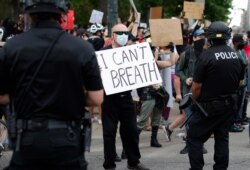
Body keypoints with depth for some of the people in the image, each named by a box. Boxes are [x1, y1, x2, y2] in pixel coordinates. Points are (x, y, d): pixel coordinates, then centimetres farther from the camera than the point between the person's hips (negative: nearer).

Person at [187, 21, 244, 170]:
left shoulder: (207, 56, -18)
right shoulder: (236, 55, 1)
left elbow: (196, 86, -16)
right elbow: (240, 81, 12)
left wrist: (196, 100, 1)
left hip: (209, 106, -6)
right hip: (230, 104, 6)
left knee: (194, 138, 4)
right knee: (222, 138, 14)